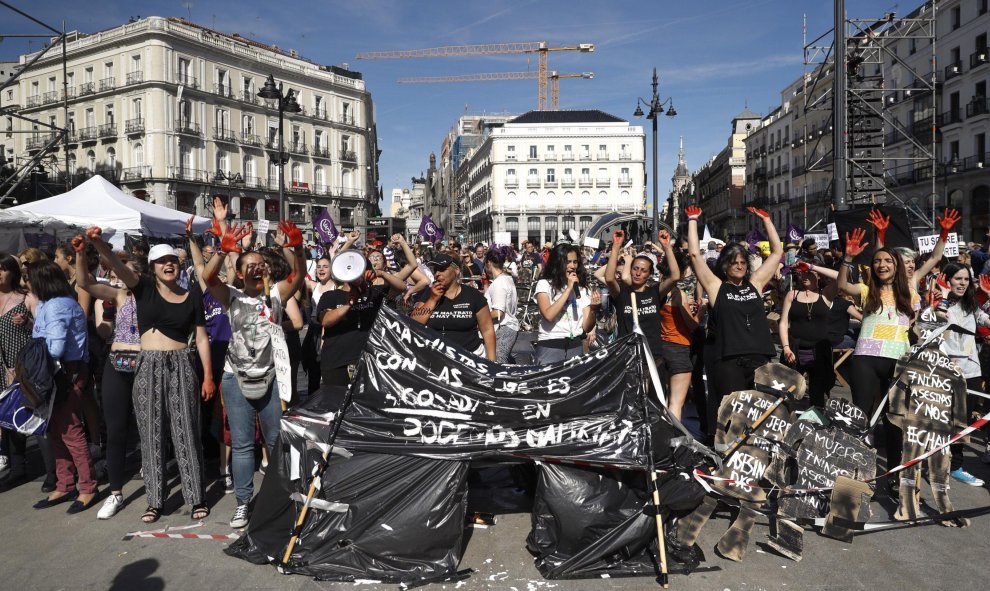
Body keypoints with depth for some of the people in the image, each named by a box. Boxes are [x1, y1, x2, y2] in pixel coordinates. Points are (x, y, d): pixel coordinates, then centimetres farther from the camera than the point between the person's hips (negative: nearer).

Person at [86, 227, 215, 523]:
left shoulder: (192, 295, 4)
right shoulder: (144, 288, 3)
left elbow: (201, 338, 5)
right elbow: (118, 266, -16)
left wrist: (208, 375, 1)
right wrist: (98, 243, -35)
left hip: (181, 366, -1)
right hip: (148, 367, 1)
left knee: (186, 433, 1)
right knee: (151, 435, 7)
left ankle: (197, 497, 12)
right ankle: (155, 500, 19)